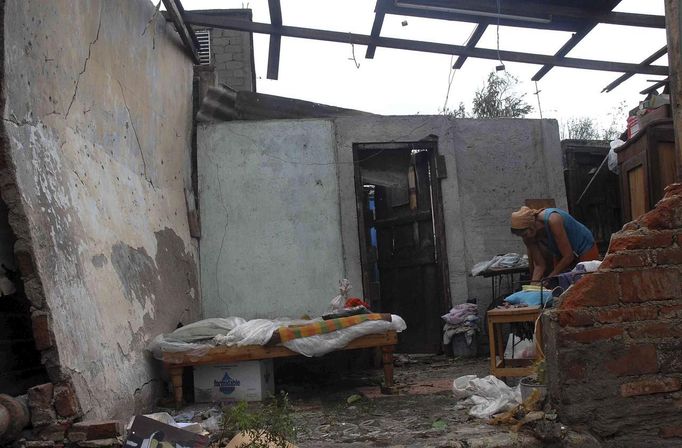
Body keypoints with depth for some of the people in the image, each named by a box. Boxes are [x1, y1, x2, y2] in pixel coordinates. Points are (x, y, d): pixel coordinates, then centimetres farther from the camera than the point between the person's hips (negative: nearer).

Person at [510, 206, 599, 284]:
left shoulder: (552, 220, -35)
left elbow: (568, 256, -32)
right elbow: (539, 265, -11)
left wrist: (547, 280, -30)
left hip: (585, 251, -6)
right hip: (563, 259, 6)